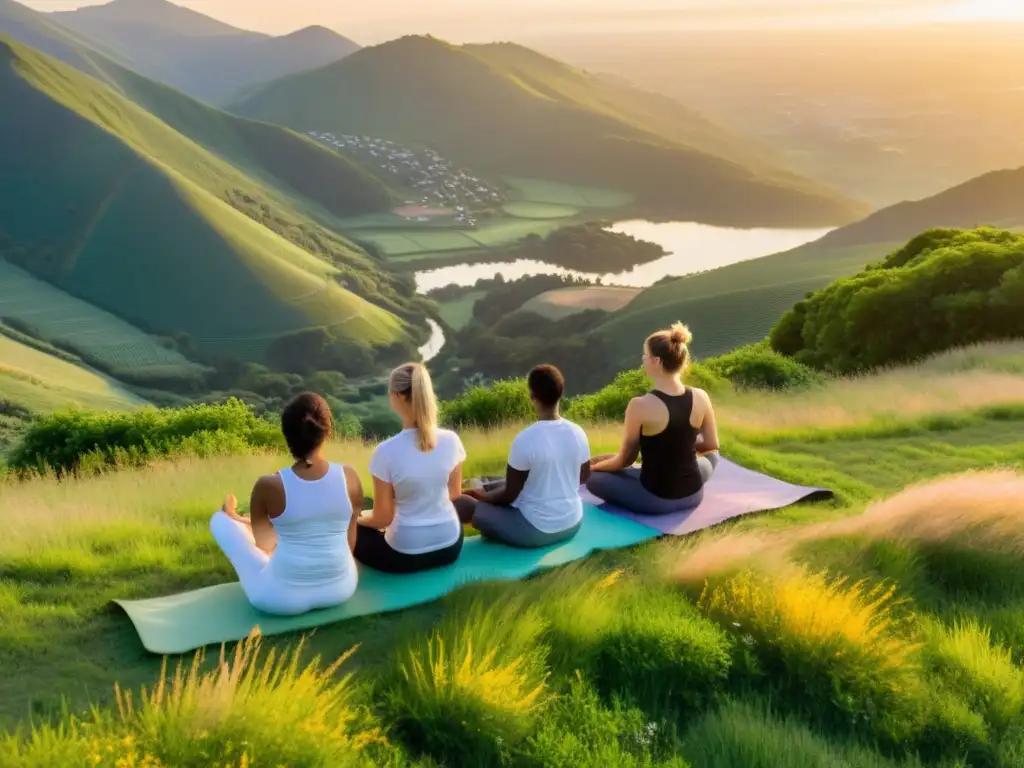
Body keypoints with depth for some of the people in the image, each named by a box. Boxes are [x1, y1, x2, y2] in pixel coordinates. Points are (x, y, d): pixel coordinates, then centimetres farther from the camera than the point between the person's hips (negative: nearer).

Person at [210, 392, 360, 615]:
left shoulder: (268, 486, -19)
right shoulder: (349, 478, -12)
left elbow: (260, 540, 1)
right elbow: (350, 540, 3)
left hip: (284, 597, -3)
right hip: (341, 588, 3)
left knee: (219, 520, 18)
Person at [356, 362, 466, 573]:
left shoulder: (386, 452, -21)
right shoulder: (451, 440, -10)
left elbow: (382, 518, -12)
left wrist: (357, 519, 9)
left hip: (405, 555, -3)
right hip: (450, 546, 4)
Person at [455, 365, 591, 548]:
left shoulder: (525, 440, -22)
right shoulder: (578, 433, -6)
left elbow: (510, 493, -13)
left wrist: (484, 496, 7)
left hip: (535, 530, -6)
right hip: (573, 524, 6)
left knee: (463, 503, 3)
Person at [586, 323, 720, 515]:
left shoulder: (640, 406, -21)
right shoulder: (701, 398, -9)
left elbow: (625, 459, -8)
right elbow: (712, 445, 7)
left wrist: (593, 467, 11)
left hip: (655, 500, -3)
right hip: (693, 494, 3)